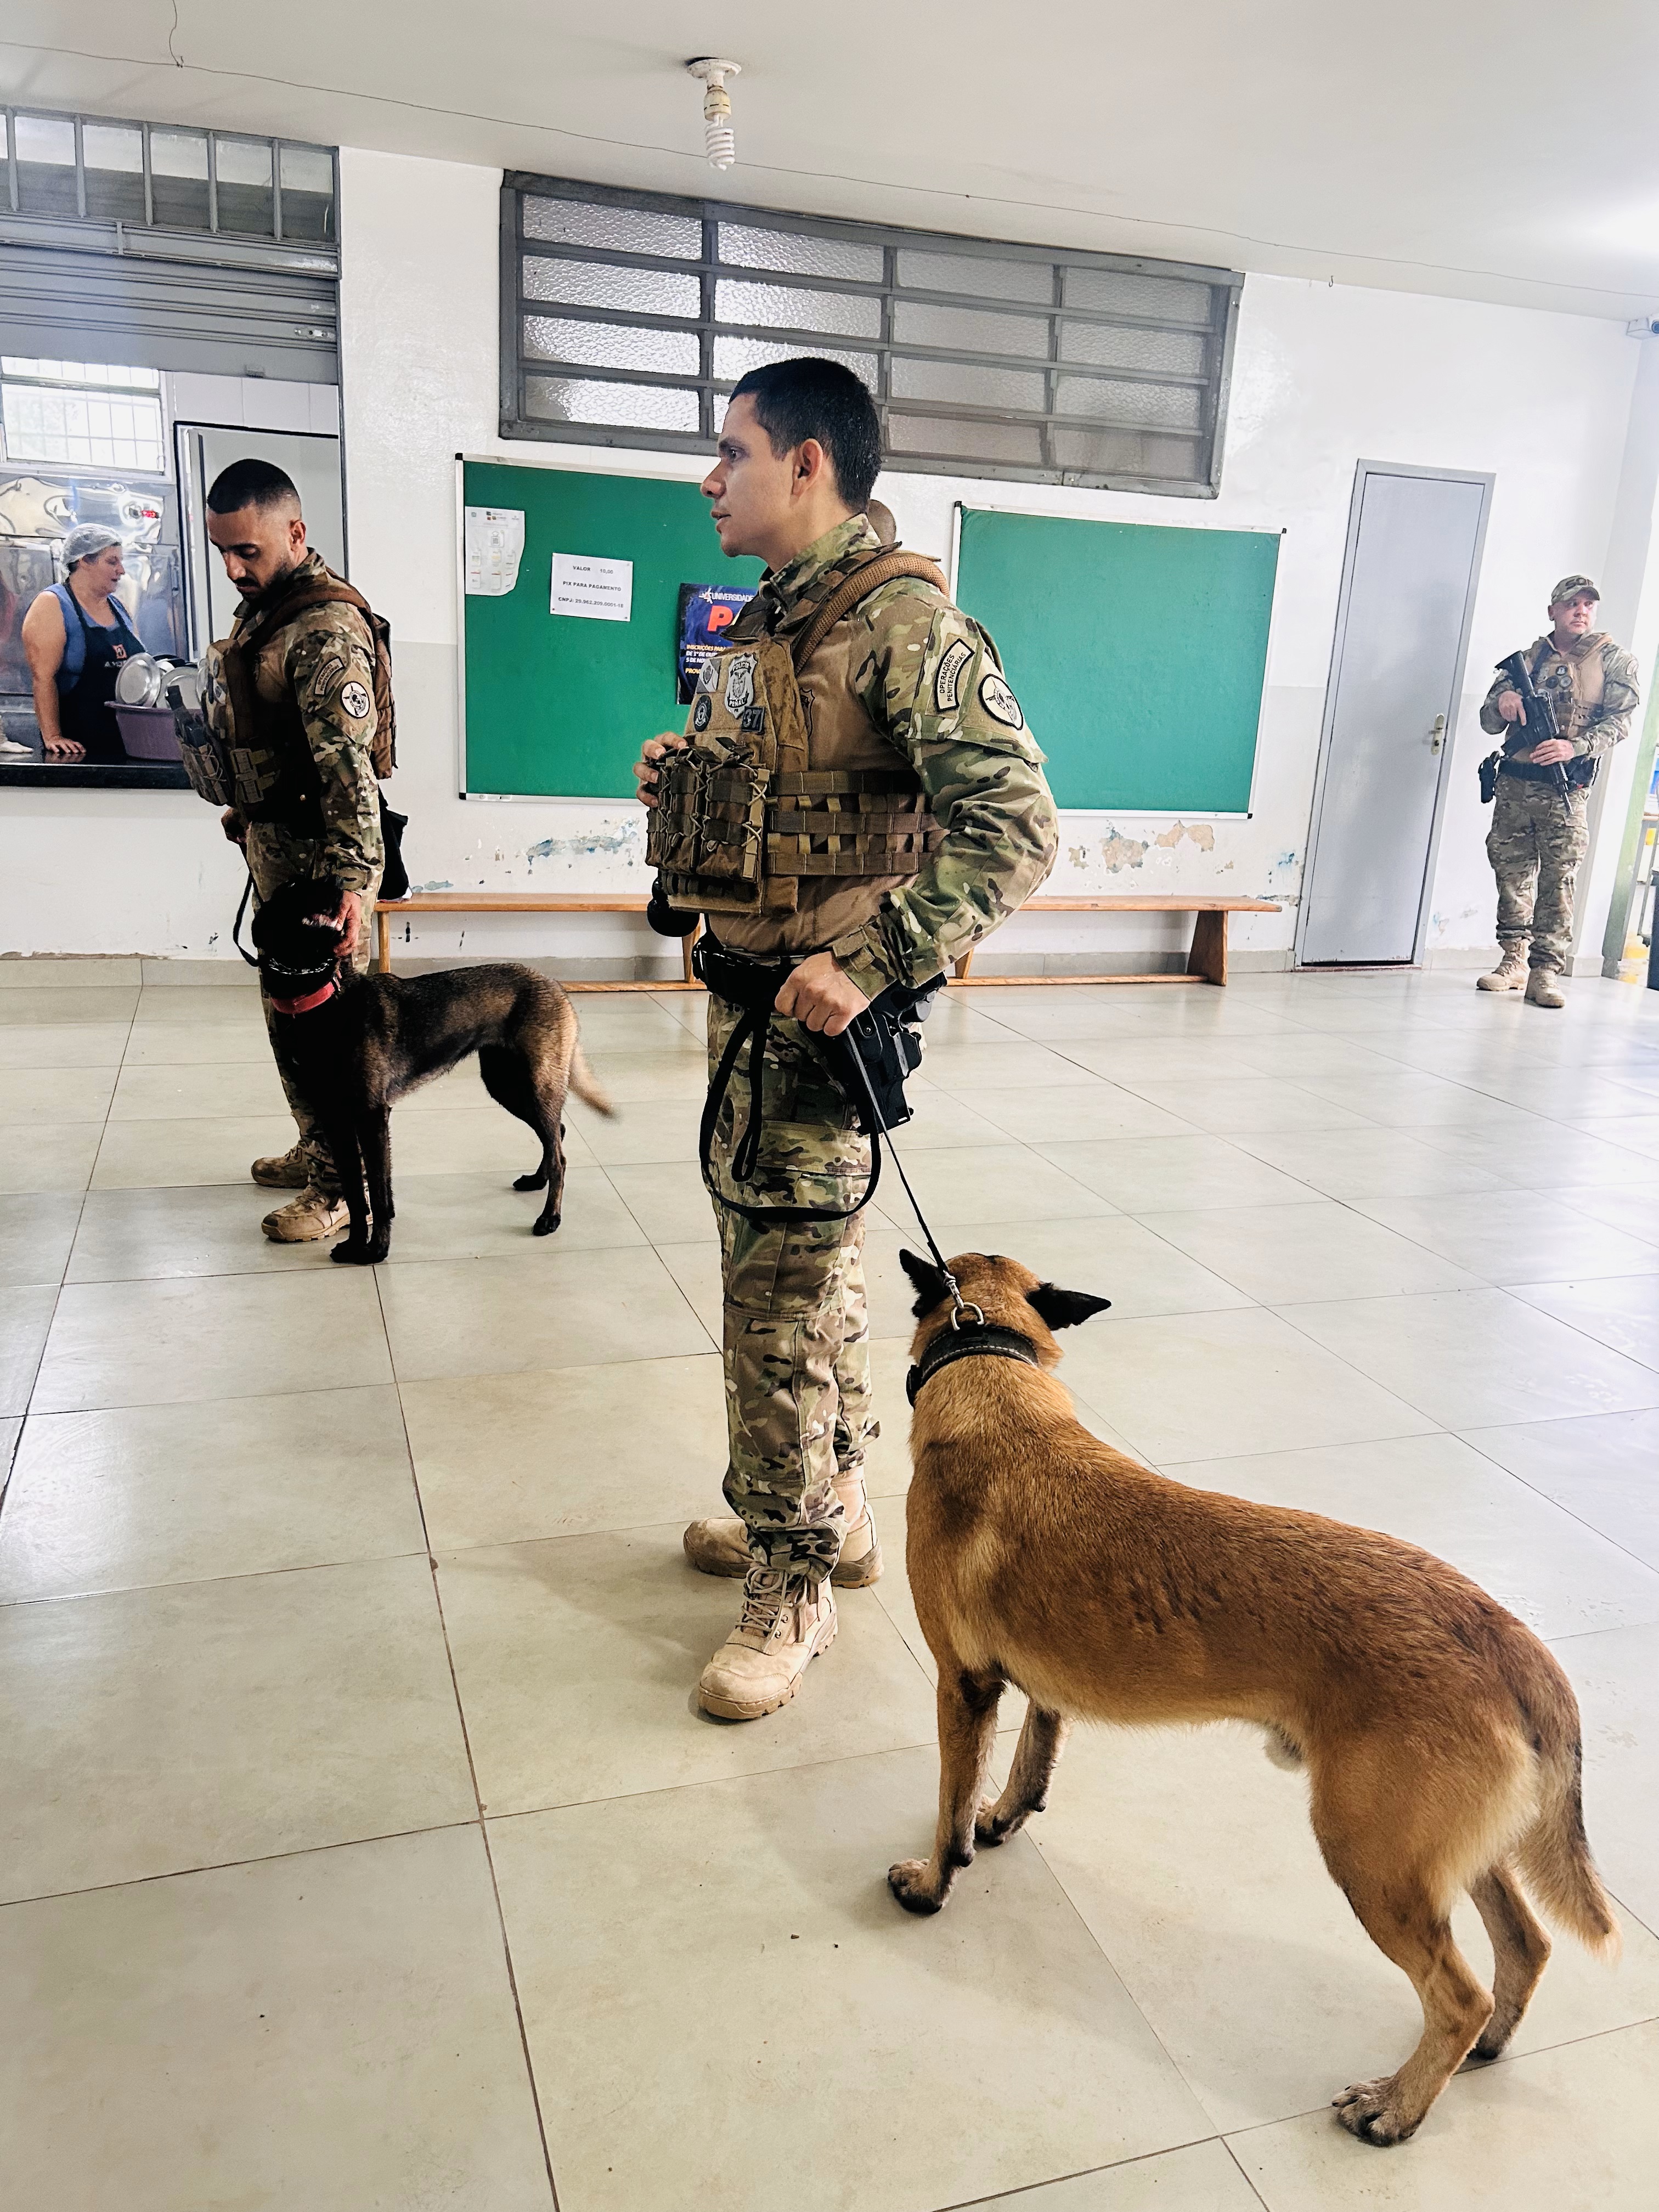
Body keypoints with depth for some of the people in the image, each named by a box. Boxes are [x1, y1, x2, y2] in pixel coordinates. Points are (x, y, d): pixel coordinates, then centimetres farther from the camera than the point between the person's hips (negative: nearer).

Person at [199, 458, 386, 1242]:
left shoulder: (327, 629, -21)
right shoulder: (261, 606, 11)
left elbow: (350, 763, -29)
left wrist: (353, 876, -35)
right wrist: (243, 811, 25)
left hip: (318, 853, -10)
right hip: (272, 840, 10)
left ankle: (341, 1187, 8)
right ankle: (314, 1149, 33)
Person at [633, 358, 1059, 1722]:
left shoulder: (905, 620, -15)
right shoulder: (767, 621, 14)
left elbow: (1015, 825, -22)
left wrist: (870, 966, -26)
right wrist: (686, 779, 6)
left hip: (825, 1007, -9)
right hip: (747, 990, 9)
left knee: (785, 1300, -3)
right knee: (800, 1271, 18)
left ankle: (792, 1592, 14)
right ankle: (832, 1513, 36)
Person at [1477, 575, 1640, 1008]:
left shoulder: (1613, 659, 7)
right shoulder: (1528, 658, 14)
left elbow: (1620, 720, -3)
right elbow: (1489, 723, 15)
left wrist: (1574, 746, -19)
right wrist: (1502, 702, -9)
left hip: (1566, 789, -3)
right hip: (1514, 782, 3)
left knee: (1559, 879, -8)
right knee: (1512, 870, 4)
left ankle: (1546, 971, -7)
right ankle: (1514, 960, 13)